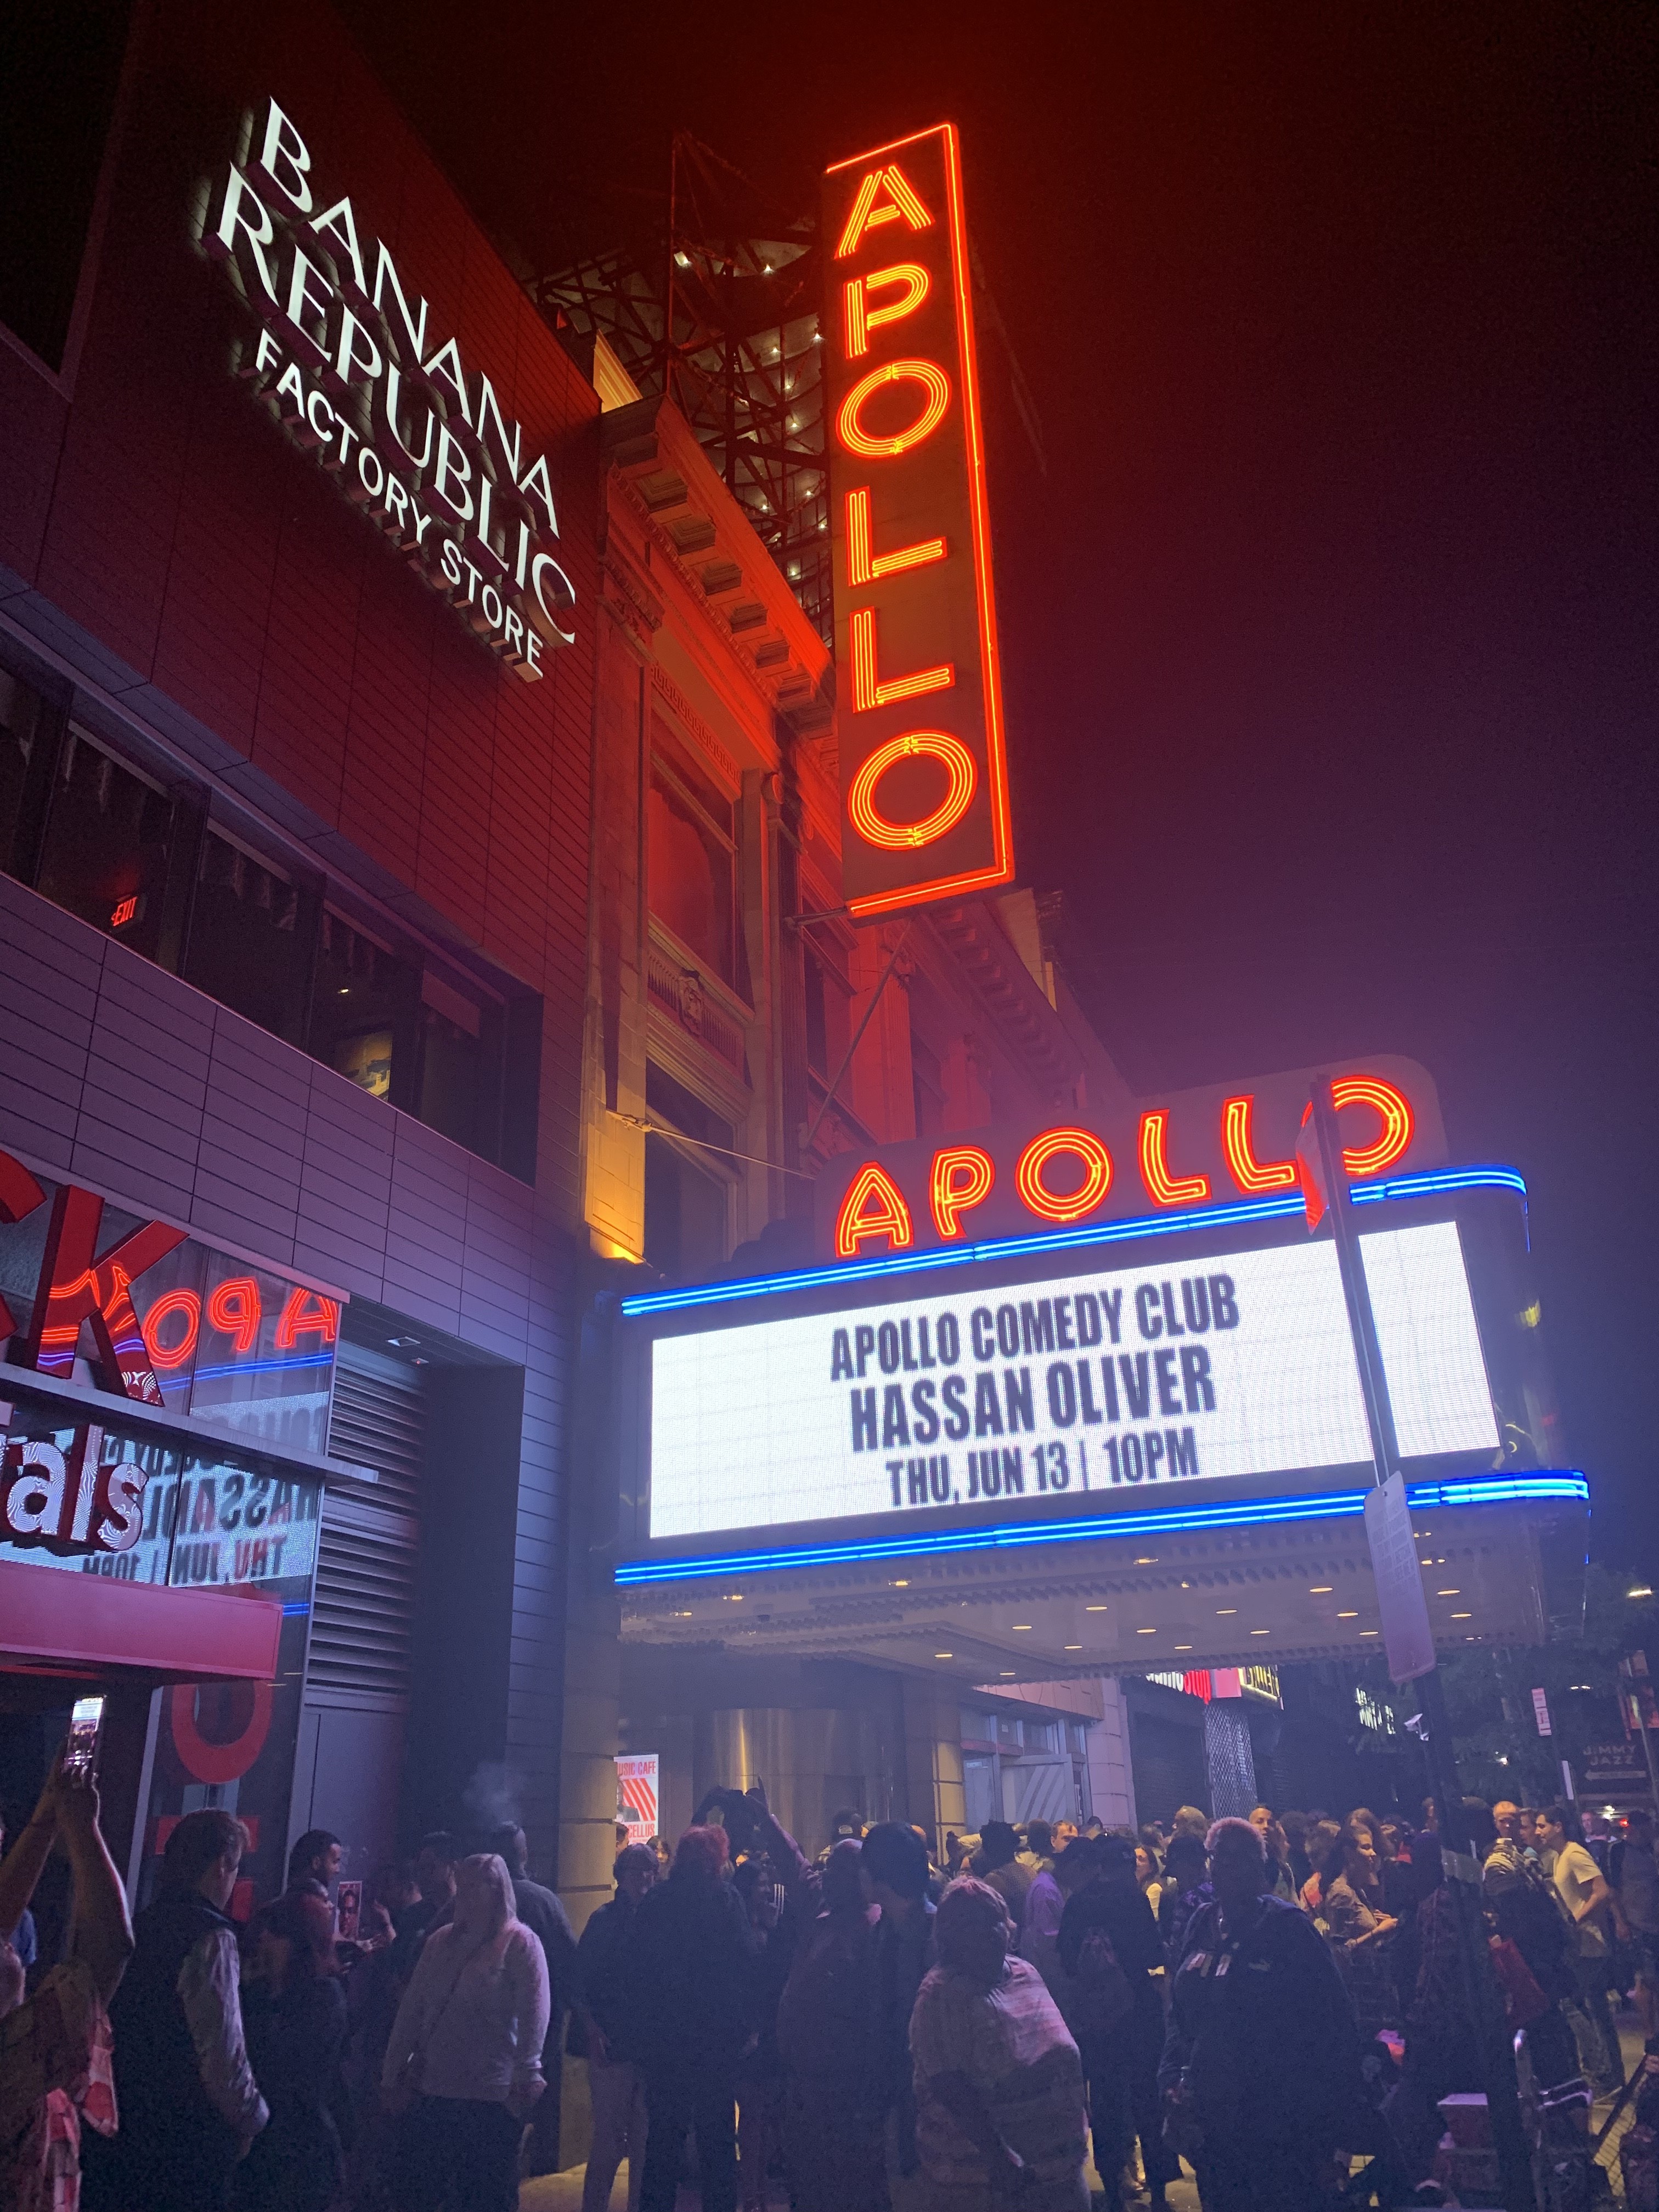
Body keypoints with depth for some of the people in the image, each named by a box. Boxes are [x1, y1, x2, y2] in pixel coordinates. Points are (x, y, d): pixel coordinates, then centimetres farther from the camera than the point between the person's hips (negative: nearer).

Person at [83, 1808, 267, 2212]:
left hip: (126, 2119, 8)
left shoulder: (142, 1925, 6)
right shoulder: (211, 1936, -18)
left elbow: (130, 2032, 13)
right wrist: (251, 2118, -6)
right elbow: (222, 2049, -21)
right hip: (187, 2134, -7)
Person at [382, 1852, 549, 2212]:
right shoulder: (440, 1940, 9)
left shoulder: (520, 1943, -7)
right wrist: (393, 2070, 8)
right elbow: (411, 2009, 11)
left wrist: (525, 2079, -18)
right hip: (431, 2088, 5)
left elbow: (534, 2017, -12)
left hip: (492, 2097, -5)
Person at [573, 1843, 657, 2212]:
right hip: (613, 2046, -3)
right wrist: (593, 2033, -12)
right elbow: (580, 1984, -2)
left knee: (646, 2143, 8)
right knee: (609, 2142, -1)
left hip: (652, 2044, 3)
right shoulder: (605, 1920, -1)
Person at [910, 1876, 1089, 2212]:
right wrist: (1002, 2160, -23)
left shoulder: (1026, 1974, 5)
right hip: (980, 2177, -6)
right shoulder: (941, 1994, -16)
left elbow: (1062, 2062, 13)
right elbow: (950, 2088, -21)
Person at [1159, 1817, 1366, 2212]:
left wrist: (1329, 2117, -9)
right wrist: (1173, 2080, 0)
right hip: (1212, 2117, 5)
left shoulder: (1289, 1927, -9)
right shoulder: (1204, 1927, 5)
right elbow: (1180, 2014, 12)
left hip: (1279, 2121, -5)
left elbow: (1330, 2021, -9)